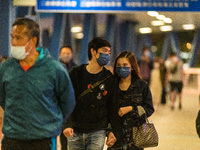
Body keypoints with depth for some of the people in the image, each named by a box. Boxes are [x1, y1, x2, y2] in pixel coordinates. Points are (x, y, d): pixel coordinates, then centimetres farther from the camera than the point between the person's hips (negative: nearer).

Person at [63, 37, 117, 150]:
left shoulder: (109, 78, 3)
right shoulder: (76, 73, 1)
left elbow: (112, 106, 7)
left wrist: (111, 131, 0)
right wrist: (67, 125, -14)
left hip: (98, 132, 0)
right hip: (75, 131, 1)